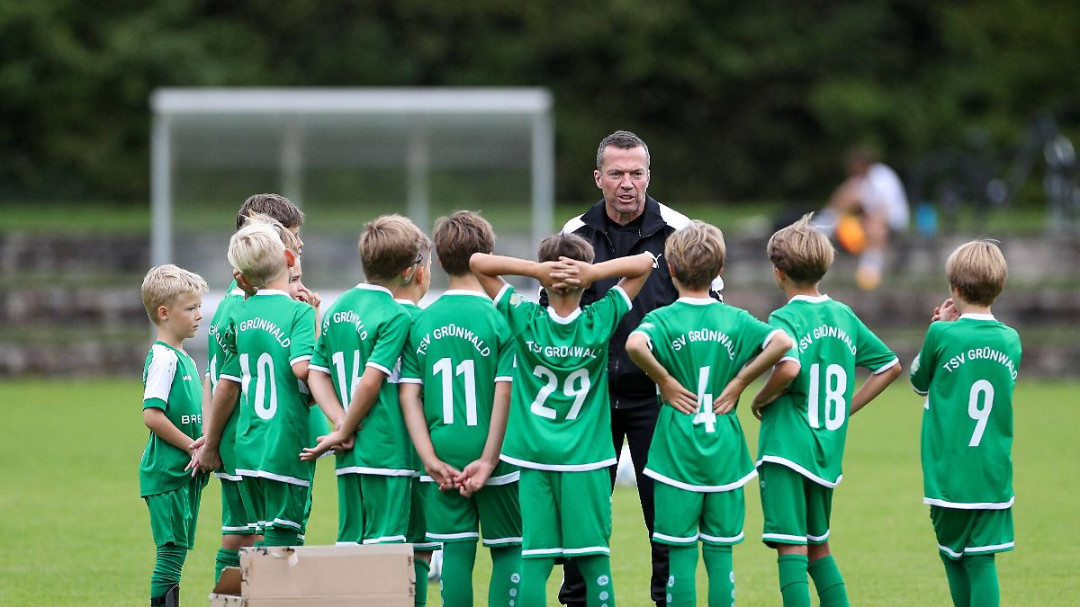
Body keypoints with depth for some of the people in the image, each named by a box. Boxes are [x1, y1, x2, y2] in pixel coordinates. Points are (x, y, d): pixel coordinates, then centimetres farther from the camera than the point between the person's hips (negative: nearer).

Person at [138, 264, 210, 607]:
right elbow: (151, 414, -21)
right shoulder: (163, 358, -13)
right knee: (172, 550, -10)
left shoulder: (183, 358, 17)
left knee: (176, 552, 11)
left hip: (186, 472, 10)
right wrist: (192, 446, -16)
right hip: (168, 472, -10)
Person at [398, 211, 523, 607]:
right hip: (491, 453, -3)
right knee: (509, 548, 7)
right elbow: (505, 393, -14)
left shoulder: (422, 322, 4)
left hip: (443, 456, 3)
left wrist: (432, 461, -3)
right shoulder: (501, 318, -8)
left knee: (455, 551, 7)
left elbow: (409, 396, -1)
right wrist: (488, 461, -11)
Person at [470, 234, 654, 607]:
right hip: (585, 460, 0)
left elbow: (477, 262, -2)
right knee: (595, 560, 4)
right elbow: (645, 263, 1)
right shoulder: (599, 322, -5)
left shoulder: (525, 320, -6)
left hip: (531, 457, 0)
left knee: (533, 561, -2)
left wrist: (534, 269, -12)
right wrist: (595, 272, -12)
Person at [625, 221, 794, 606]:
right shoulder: (735, 320, 2)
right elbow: (782, 342, -12)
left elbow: (635, 345, -28)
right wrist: (740, 380, -4)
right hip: (725, 455, 2)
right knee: (720, 553, 7)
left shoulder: (663, 319, -6)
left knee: (681, 554, 2)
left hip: (677, 455, -2)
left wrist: (663, 379, -12)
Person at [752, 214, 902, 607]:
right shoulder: (844, 316, 10)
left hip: (786, 450, -7)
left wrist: (762, 399, -11)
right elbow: (891, 365, 18)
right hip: (828, 453, 7)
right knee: (818, 547, 20)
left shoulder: (786, 318, -10)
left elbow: (789, 367, -30)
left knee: (791, 548, -8)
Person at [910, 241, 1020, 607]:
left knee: (953, 556, 13)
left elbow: (919, 382, 6)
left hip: (949, 477, -3)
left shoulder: (943, 335, -10)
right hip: (994, 478, 3)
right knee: (981, 561, 3)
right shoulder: (1010, 340, 2)